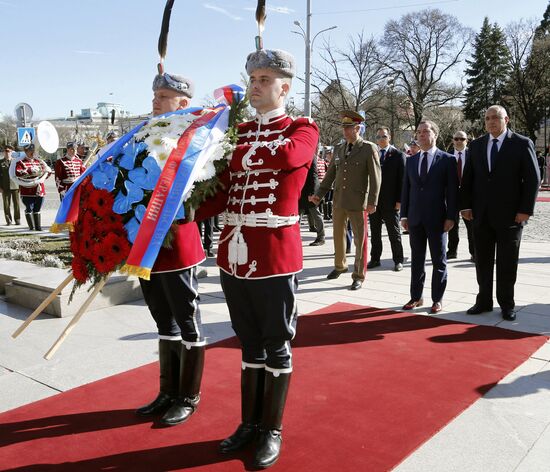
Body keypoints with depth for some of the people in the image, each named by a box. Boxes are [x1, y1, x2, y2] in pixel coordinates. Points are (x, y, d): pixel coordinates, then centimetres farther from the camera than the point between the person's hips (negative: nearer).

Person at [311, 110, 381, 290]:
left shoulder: (369, 149, -6)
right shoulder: (338, 149, 10)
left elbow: (375, 177, -10)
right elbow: (330, 174, 14)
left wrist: (372, 201, -16)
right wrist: (319, 194, 6)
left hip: (357, 202, -5)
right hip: (339, 200, 5)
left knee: (359, 239, 4)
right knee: (338, 235, 17)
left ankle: (359, 275, 15)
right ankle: (340, 266, 37)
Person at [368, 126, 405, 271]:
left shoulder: (398, 155, -1)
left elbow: (402, 179, -5)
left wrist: (399, 200, -11)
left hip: (390, 201, -3)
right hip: (373, 199, 4)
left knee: (394, 232, 5)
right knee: (374, 232, 10)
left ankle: (398, 260, 13)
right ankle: (375, 259, 19)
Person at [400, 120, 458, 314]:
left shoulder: (447, 159, -2)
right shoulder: (411, 160, 10)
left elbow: (452, 190, -5)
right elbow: (406, 188, 11)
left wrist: (451, 217, -11)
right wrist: (404, 215, 6)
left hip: (437, 218, -4)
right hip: (415, 218, 4)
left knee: (439, 260, 5)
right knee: (416, 259, 11)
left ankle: (437, 299, 15)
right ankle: (416, 297, 20)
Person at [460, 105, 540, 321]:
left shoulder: (522, 144, -3)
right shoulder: (476, 145, 9)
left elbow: (533, 179, -4)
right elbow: (467, 178, 10)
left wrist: (525, 210, -10)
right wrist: (466, 205, 2)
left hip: (509, 216, -3)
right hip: (481, 215, 3)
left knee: (507, 263, 6)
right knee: (483, 262, 9)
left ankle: (507, 305, 18)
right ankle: (484, 301, 21)